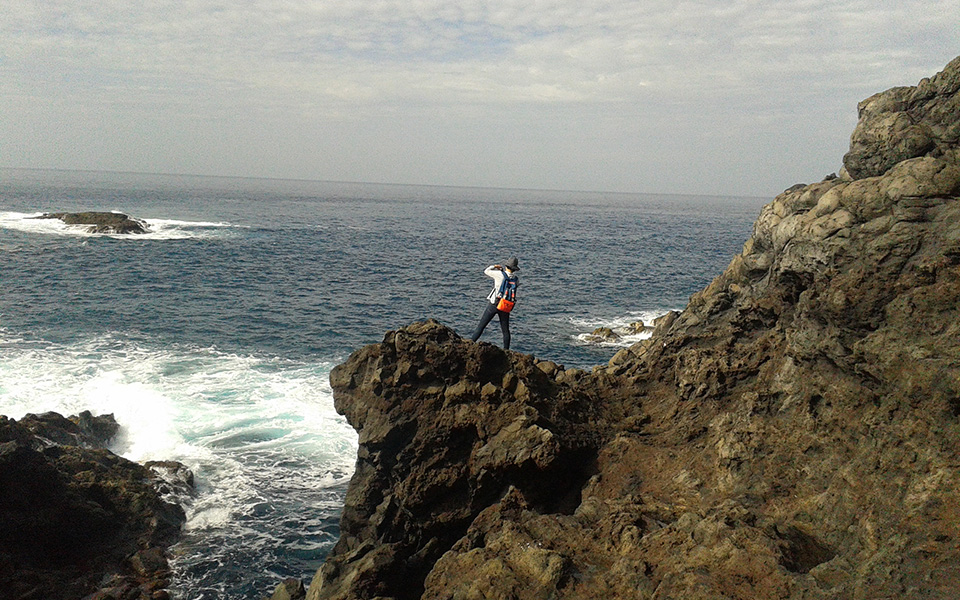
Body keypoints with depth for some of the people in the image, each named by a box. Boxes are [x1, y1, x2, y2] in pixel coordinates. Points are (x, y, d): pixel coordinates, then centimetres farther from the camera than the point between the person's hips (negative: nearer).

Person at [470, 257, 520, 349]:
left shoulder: (500, 274, -12)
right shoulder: (516, 279, 0)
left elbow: (486, 271, 1)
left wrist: (495, 266, 18)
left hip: (494, 304, -3)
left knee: (481, 326, 3)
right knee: (506, 330, 14)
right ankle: (506, 350, 14)